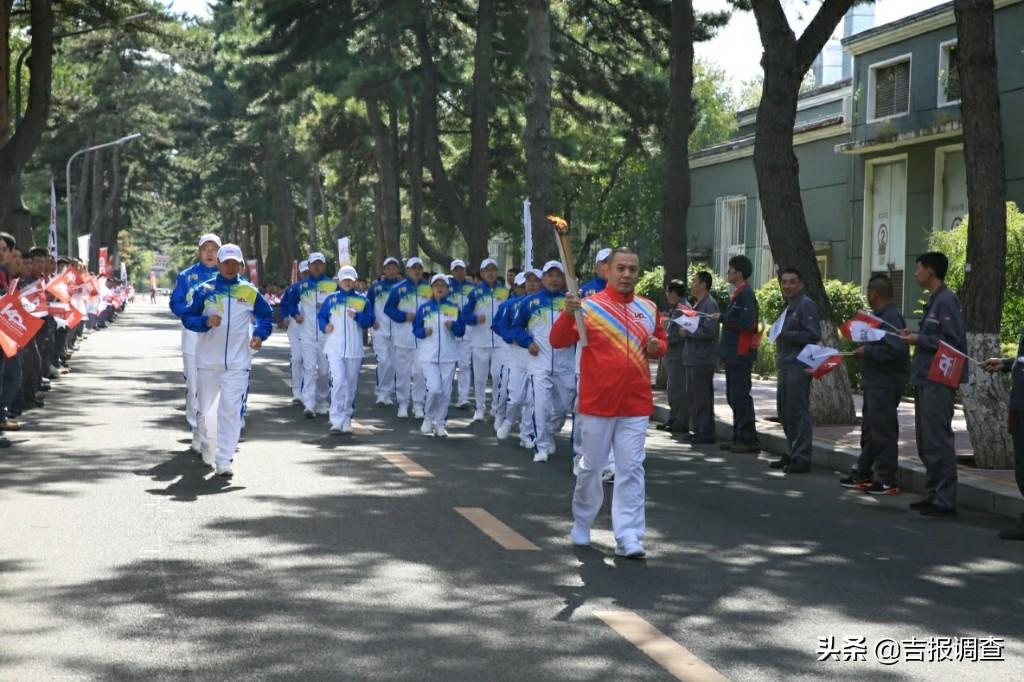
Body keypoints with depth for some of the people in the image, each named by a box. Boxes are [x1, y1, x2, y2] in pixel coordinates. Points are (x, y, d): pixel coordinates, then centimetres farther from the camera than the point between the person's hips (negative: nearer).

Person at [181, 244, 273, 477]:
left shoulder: (250, 292, 3)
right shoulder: (204, 290, 1)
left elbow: (266, 316, 13)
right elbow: (187, 317, 1)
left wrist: (260, 334, -5)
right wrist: (205, 321, -18)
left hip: (238, 362, -1)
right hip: (208, 360, 1)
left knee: (231, 409, -10)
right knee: (207, 408, 14)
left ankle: (224, 460, -9)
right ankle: (208, 448, 39)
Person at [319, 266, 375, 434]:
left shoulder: (362, 300, 7)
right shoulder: (331, 299, 8)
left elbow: (369, 320, 2)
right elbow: (321, 316, 13)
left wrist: (357, 316, -16)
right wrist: (324, 326, -7)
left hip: (354, 349, 1)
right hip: (335, 348, -1)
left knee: (351, 385, 8)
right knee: (339, 381, -15)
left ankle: (346, 420, 21)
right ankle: (336, 420, -13)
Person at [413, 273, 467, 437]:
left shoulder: (454, 308, 6)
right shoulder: (424, 308, 3)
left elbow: (461, 331, 6)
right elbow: (415, 329, 7)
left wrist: (454, 325, -14)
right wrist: (424, 332, -14)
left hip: (448, 355, 2)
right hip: (428, 355, -2)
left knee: (446, 391, 2)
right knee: (434, 389, -14)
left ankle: (440, 423, 16)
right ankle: (428, 418, 10)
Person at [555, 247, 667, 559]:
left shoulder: (649, 309, 7)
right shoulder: (588, 307, -6)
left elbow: (662, 341, 20)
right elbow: (559, 341, -12)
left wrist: (657, 347, -4)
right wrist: (568, 314, -31)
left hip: (636, 405, 3)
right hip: (597, 403, -2)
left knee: (631, 470, -1)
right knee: (590, 467, 11)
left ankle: (628, 538, 0)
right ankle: (581, 524, 32)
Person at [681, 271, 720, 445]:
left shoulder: (710, 304, -12)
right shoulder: (698, 304, 18)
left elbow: (708, 331, -21)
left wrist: (687, 332, -13)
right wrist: (685, 330, 8)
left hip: (702, 359, -10)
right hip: (693, 358, 10)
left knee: (702, 397, -6)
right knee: (692, 396, 13)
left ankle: (706, 433, -1)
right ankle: (698, 430, 20)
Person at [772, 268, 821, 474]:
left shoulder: (806, 305, -9)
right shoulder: (788, 306, 20)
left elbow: (813, 335, -17)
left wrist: (787, 334, -19)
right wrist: (778, 334, 11)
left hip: (798, 366, -10)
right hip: (785, 365, 10)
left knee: (798, 411, -8)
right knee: (784, 411, 13)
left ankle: (802, 458, -5)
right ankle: (791, 454, 23)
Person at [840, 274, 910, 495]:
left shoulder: (891, 317, -17)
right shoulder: (880, 316, 15)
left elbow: (896, 350, -28)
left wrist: (867, 351, -20)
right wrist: (864, 350, 8)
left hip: (885, 385, -11)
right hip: (875, 383, 11)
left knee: (883, 432, -4)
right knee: (869, 430, 17)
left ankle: (888, 481, 2)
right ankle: (862, 475, 26)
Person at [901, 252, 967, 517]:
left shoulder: (947, 301, -13)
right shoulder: (933, 300, 16)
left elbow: (953, 343, -19)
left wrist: (919, 339, -15)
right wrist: (915, 336, 8)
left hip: (938, 382, -10)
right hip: (925, 380, 10)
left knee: (937, 441, -7)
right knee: (925, 442, 14)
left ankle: (945, 500, -2)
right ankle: (934, 493, 22)